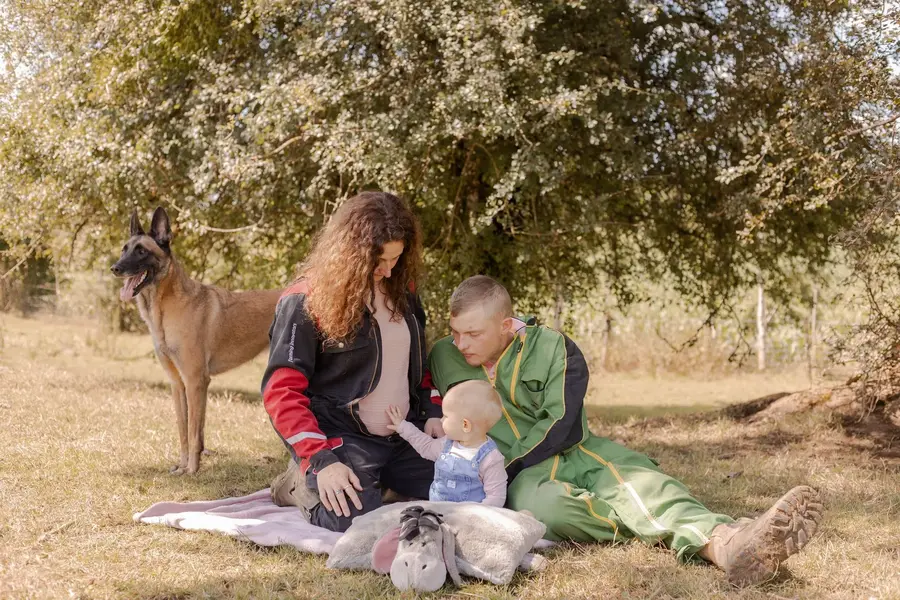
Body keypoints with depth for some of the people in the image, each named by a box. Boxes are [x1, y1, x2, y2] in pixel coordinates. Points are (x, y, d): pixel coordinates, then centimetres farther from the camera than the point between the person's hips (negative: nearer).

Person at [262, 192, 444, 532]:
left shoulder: (400, 288, 7)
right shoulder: (306, 301, -13)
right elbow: (281, 392, -16)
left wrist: (433, 412, 4)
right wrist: (322, 462, -25)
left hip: (406, 434, 6)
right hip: (342, 437, -6)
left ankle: (379, 482, 17)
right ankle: (303, 485, 4)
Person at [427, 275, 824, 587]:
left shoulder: (551, 349, -4)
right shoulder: (444, 358, 2)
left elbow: (559, 426, -10)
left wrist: (504, 468, -17)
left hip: (576, 452, 0)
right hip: (524, 477, 0)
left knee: (635, 477, -32)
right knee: (546, 505, -38)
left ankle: (723, 542, -56)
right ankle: (666, 527, -34)